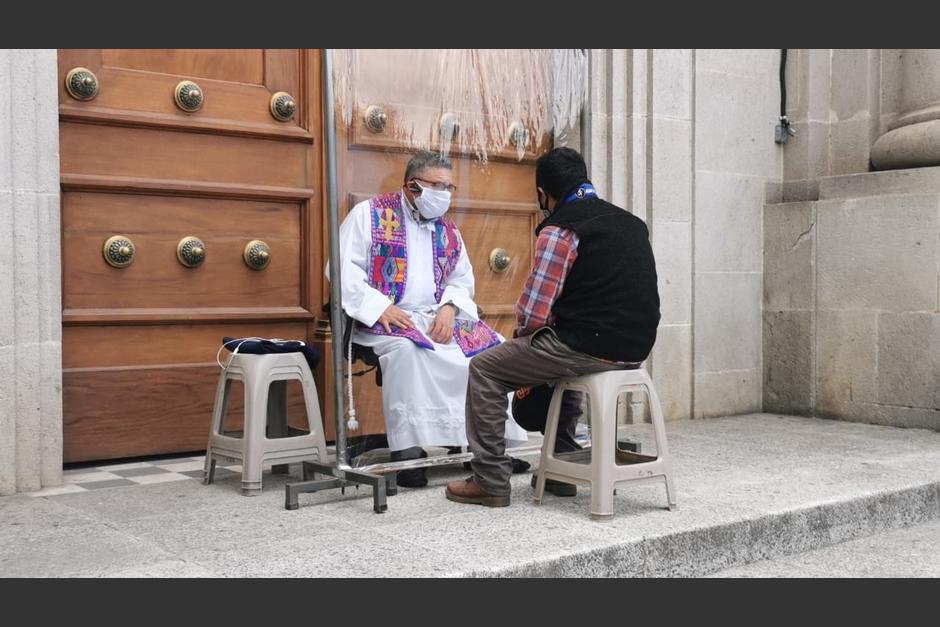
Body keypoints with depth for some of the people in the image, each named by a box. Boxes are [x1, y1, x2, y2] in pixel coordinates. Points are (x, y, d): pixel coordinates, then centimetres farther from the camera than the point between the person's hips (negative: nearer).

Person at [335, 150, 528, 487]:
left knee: (492, 346, -11)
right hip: (384, 319, -6)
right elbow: (343, 269, -9)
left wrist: (449, 308, -5)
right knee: (407, 348, -37)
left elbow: (462, 279, 18)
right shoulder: (369, 214, -1)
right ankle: (408, 449, -34)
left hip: (438, 318, 6)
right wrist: (380, 307, -21)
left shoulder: (447, 230, 16)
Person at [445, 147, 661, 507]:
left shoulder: (559, 230, -10)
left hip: (592, 348, -8)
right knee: (559, 354, 36)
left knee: (484, 370, 8)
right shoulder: (631, 223, 14)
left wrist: (520, 330, 11)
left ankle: (491, 481, 8)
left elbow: (534, 314, -13)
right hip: (634, 349, 8)